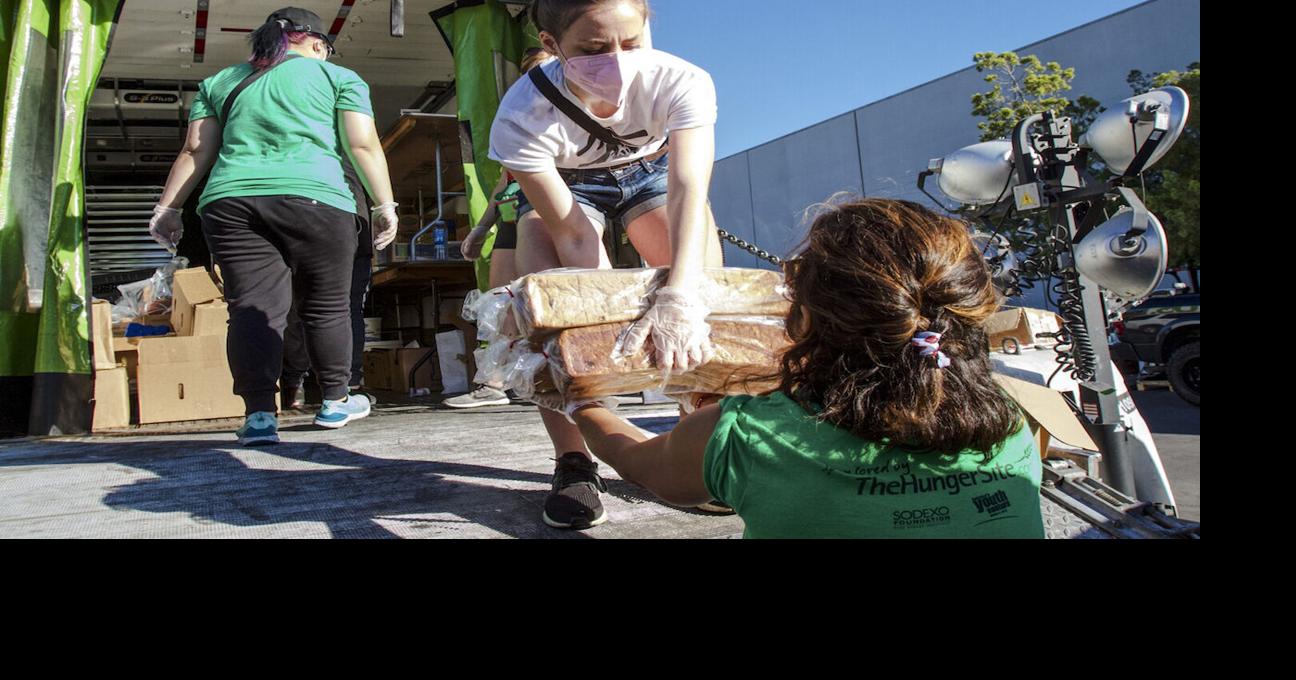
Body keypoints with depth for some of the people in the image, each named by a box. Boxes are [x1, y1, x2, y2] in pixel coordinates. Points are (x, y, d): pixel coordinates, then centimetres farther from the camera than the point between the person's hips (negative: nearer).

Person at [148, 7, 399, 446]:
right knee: (327, 306, 9)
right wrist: (384, 205, 2)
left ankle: (259, 415, -11)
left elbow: (196, 150, 17)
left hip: (230, 203, 3)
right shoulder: (338, 77, 14)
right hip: (315, 199, -3)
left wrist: (167, 207, 18)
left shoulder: (219, 83, 24)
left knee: (252, 308, -2)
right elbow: (363, 146, 3)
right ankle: (335, 402, 18)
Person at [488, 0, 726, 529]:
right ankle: (573, 462, -12)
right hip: (560, 185, -1)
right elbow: (573, 236, -35)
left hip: (650, 169, 1)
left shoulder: (682, 83, -37)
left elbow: (688, 192, -48)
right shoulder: (521, 118, -38)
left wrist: (680, 296, -64)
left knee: (703, 293, -17)